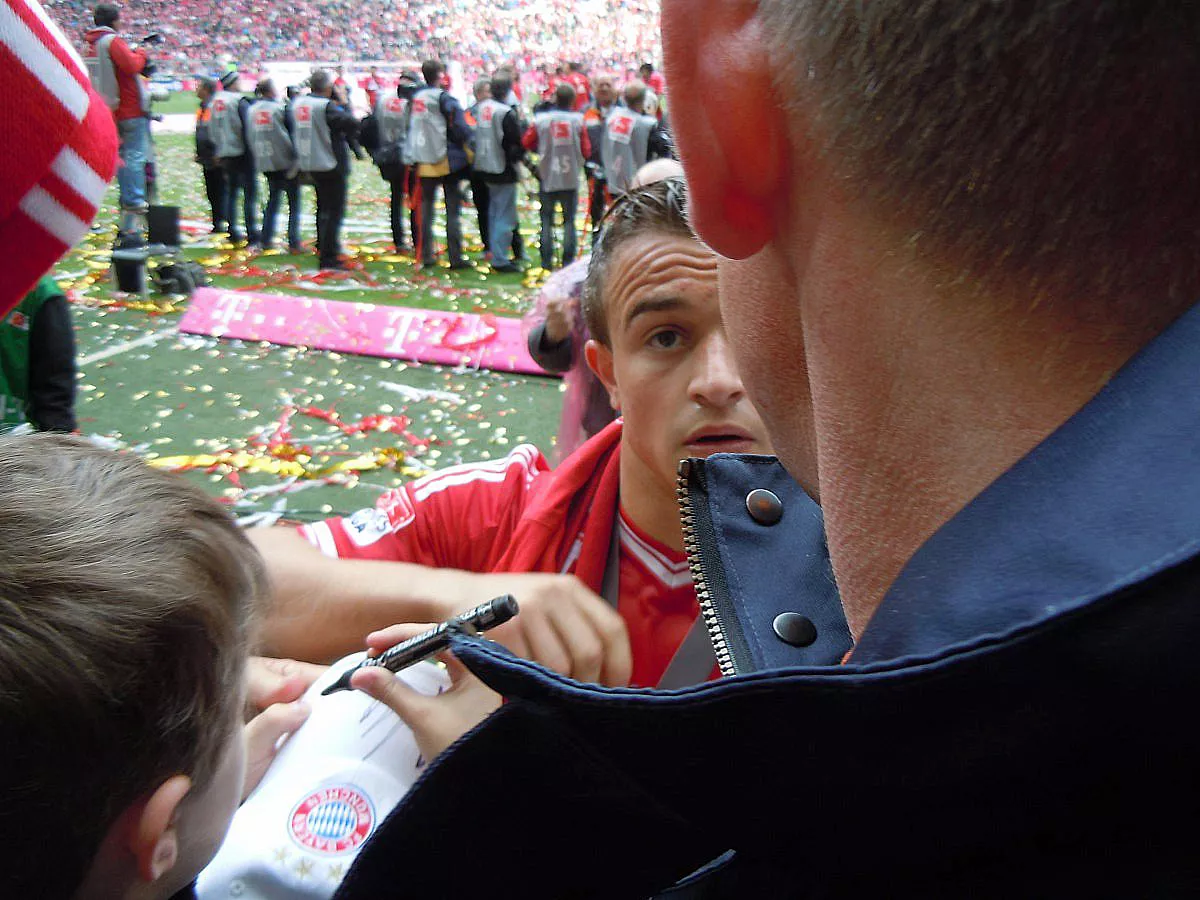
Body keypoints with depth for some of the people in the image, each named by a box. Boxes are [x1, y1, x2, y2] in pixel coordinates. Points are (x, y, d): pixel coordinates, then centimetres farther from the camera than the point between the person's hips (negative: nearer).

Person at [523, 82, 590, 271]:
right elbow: (586, 151, -3)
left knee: (547, 220, 10)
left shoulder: (541, 120, -6)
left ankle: (547, 260, 8)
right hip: (570, 178, 0)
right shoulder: (578, 120, -6)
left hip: (547, 177, 0)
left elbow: (526, 142, 4)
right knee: (569, 220, 9)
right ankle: (568, 260, 6)